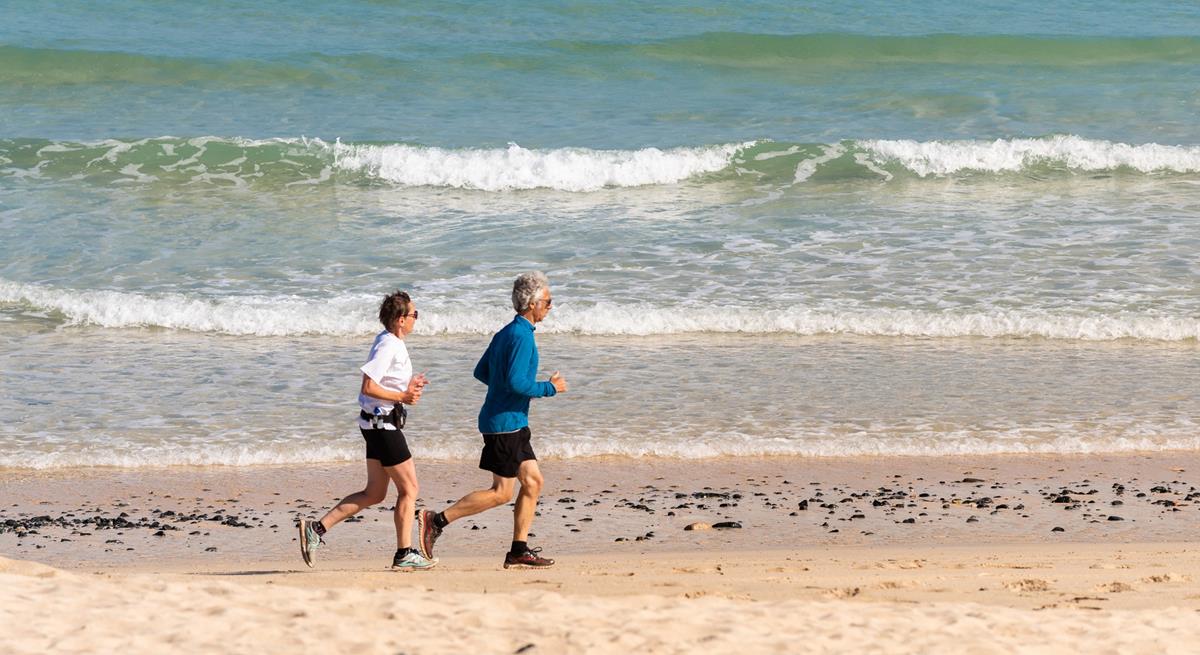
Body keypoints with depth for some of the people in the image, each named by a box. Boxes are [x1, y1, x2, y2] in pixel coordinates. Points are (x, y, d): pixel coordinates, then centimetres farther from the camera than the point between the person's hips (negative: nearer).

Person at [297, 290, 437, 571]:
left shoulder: (391, 342, 13)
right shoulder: (388, 346, -18)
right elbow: (368, 387, -24)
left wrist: (408, 386, 8)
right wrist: (402, 397, -17)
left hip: (378, 424, 10)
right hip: (383, 424, -10)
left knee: (374, 493, 12)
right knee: (409, 488, -1)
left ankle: (317, 529, 9)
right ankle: (405, 554, 6)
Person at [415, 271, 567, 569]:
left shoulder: (506, 333, 13)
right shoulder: (521, 336, -17)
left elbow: (481, 372, 19)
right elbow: (516, 382, -25)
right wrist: (550, 388, -12)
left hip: (513, 424, 10)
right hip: (505, 423, -10)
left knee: (533, 481, 8)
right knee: (501, 493, -6)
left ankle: (519, 550, 8)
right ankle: (436, 520, -4)